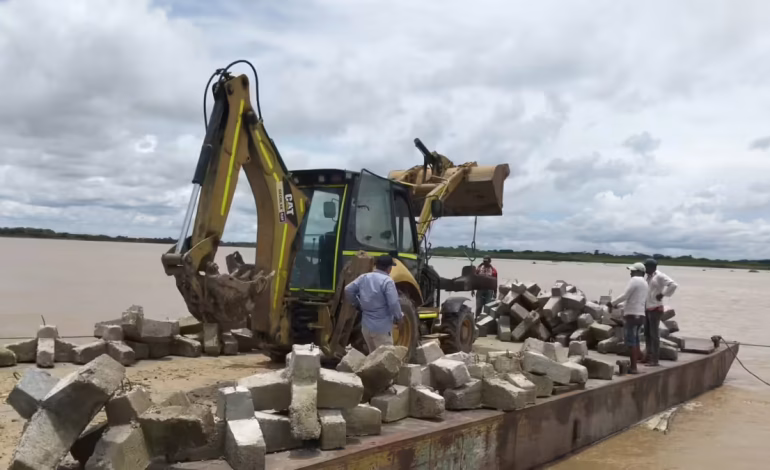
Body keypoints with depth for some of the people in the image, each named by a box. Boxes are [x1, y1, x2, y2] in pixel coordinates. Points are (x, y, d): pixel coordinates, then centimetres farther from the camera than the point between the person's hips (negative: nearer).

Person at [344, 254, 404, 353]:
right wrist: (399, 317, -4)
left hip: (366, 326, 7)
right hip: (382, 328, -7)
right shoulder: (387, 281, -16)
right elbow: (393, 303, -21)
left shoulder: (364, 277, 4)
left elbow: (348, 290, 7)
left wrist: (358, 305, 16)